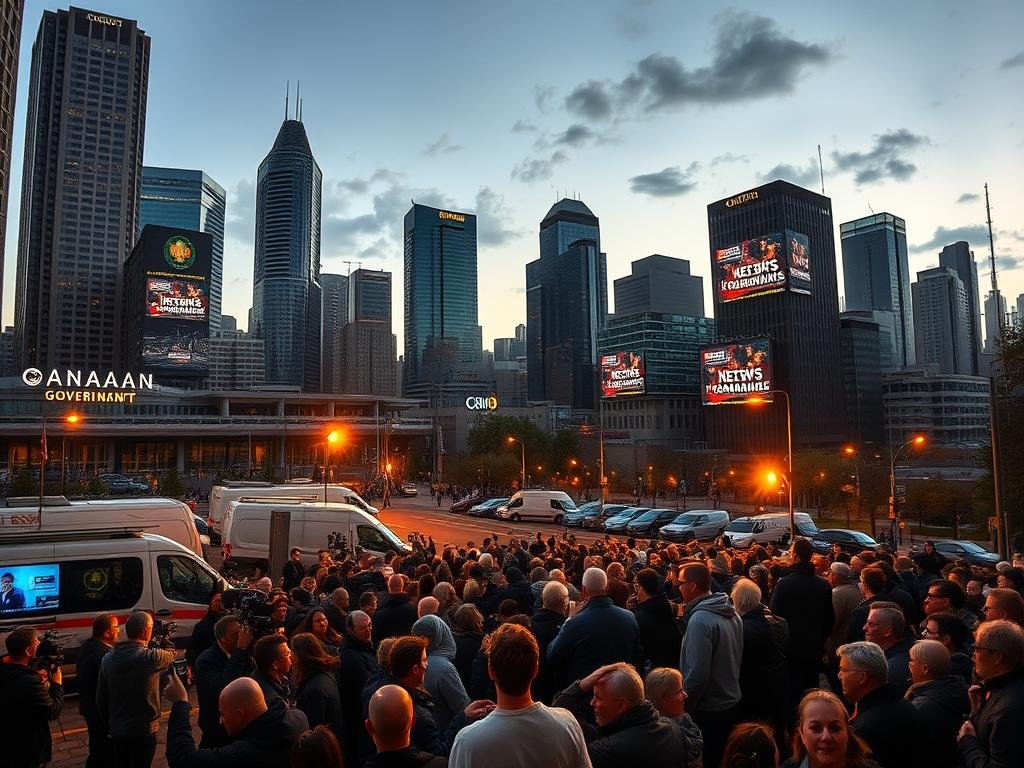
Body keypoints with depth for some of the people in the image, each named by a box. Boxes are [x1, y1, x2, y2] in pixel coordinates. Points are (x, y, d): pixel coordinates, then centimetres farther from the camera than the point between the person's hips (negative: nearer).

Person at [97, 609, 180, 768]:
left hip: (117, 730, 6)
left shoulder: (108, 658, -4)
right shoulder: (150, 657, -21)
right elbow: (173, 656, 1)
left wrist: (108, 726, 16)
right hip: (143, 731, -5)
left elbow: (100, 698, 4)